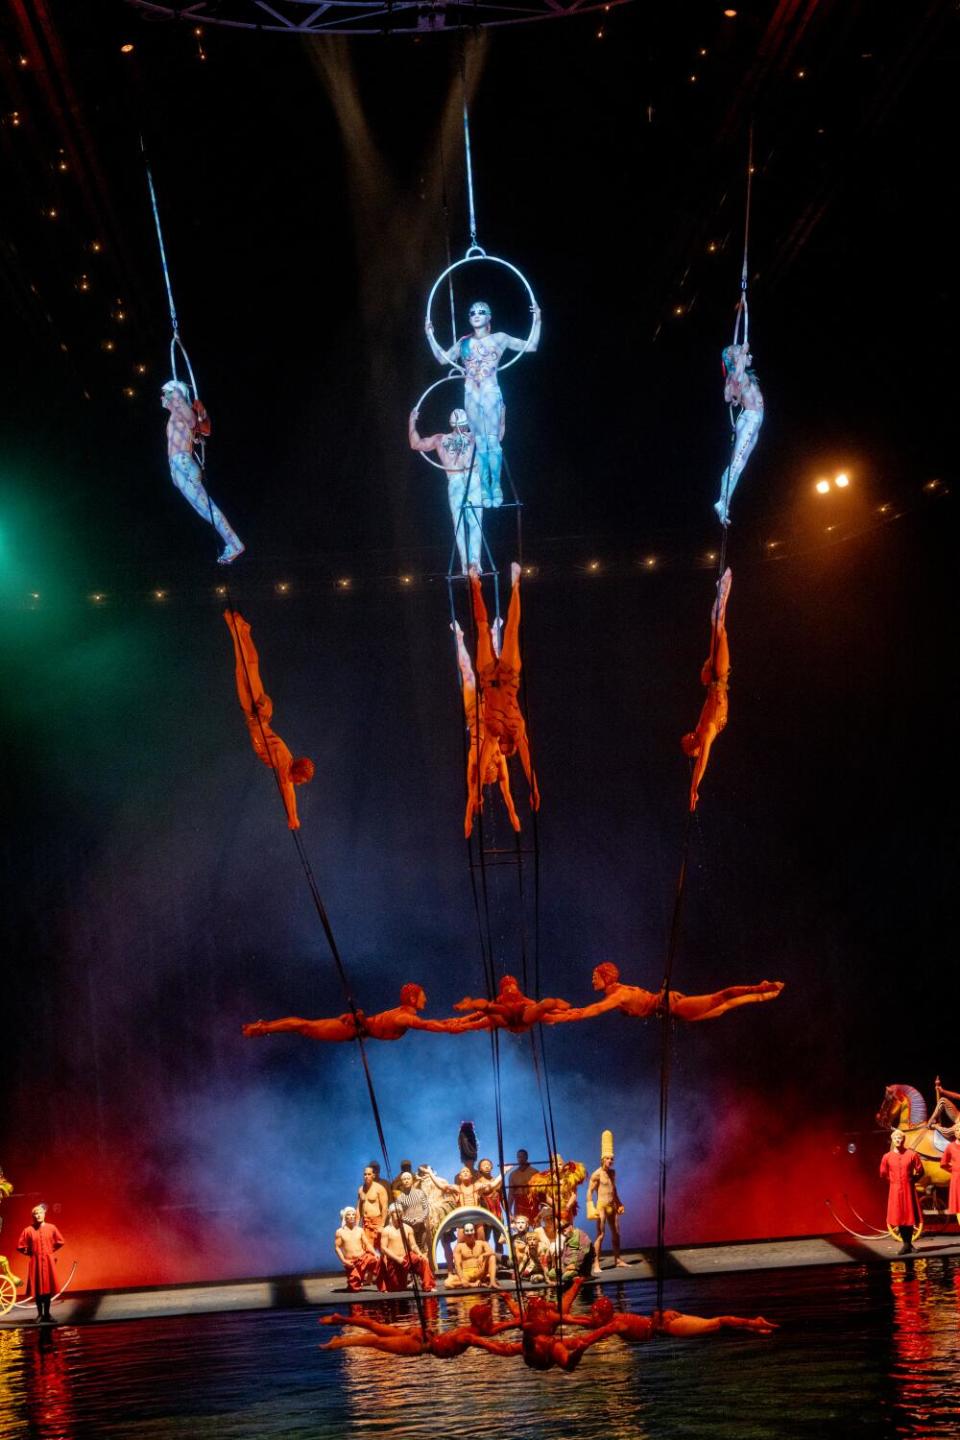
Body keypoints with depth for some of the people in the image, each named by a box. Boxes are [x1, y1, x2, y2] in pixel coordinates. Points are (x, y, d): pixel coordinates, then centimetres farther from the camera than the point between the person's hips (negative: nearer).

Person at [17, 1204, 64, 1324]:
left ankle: (47, 1314, 12)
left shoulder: (51, 1228, -2)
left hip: (49, 1261, 1)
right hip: (36, 1262, -1)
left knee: (48, 1287, 4)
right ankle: (40, 1314, 10)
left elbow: (60, 1242, 11)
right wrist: (31, 1253, 2)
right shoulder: (28, 1230, -7)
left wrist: (50, 1251, 9)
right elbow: (20, 1247, 1)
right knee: (38, 1288, 1)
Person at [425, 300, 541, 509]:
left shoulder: (499, 338, 5)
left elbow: (531, 346, 5)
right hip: (471, 395, 3)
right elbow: (443, 359, 17)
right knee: (480, 443, 2)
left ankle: (496, 487, -6)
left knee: (493, 441, -9)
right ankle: (484, 489, 2)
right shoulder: (464, 343, 13)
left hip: (491, 393, -3)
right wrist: (430, 335, 12)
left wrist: (537, 321, -3)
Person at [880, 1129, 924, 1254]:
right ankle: (907, 1243, 7)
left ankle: (907, 1244, 7)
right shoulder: (887, 1157, 1)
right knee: (898, 1217, -1)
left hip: (908, 1189, -1)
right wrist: (893, 1181, 10)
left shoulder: (912, 1154, -3)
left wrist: (911, 1180, 4)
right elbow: (883, 1174, 13)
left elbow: (920, 1171, 5)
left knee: (909, 1216, -1)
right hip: (895, 1190, 1)